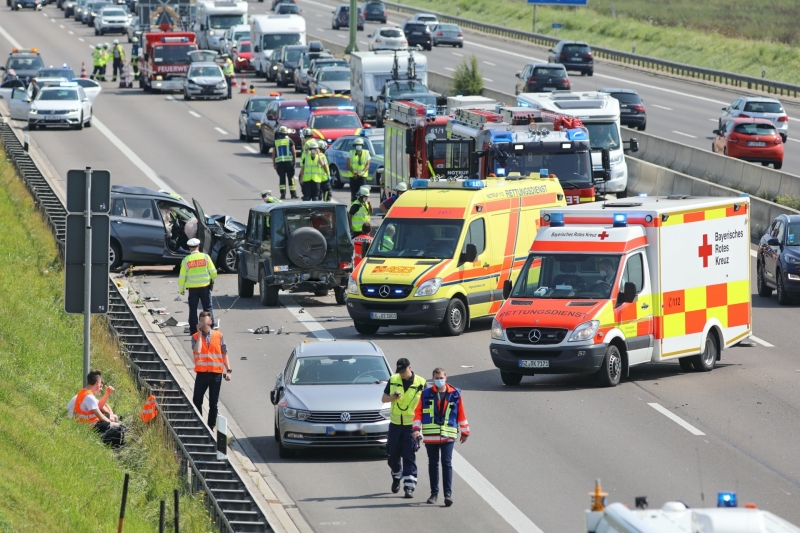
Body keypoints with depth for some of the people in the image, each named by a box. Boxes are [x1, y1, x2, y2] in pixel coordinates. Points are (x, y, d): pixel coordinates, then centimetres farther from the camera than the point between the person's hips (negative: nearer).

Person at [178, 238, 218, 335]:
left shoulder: (186, 260, -4)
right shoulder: (205, 257, -5)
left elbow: (182, 277, -2)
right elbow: (213, 272, -1)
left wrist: (181, 289, 10)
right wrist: (213, 279, 20)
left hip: (192, 287, 0)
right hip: (205, 286, 0)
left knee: (193, 309, 8)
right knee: (207, 308, 8)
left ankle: (193, 330, 7)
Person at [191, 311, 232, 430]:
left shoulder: (219, 335, 4)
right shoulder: (195, 336, 2)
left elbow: (224, 354, 8)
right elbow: (197, 350, -15)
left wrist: (228, 370, 2)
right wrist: (200, 334, -9)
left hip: (216, 373, 0)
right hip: (202, 373, 0)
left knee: (213, 403, 6)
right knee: (197, 401, -2)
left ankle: (211, 427, 14)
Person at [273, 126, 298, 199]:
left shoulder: (276, 141, 9)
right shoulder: (289, 141, 4)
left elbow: (273, 153, 7)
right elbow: (294, 152, 1)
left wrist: (274, 164, 10)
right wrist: (294, 161, 8)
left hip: (279, 162, 1)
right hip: (289, 161, -1)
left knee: (282, 178, 2)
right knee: (291, 178, 6)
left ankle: (283, 193, -9)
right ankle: (293, 194, 7)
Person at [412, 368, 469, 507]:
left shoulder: (455, 394, 4)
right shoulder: (426, 394, 5)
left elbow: (461, 414, 9)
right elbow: (418, 412, 4)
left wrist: (465, 432, 12)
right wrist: (416, 428, -7)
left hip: (448, 436, -1)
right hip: (430, 436, 1)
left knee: (447, 464, -8)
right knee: (433, 464, 9)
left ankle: (448, 494, -9)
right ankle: (434, 493, 19)